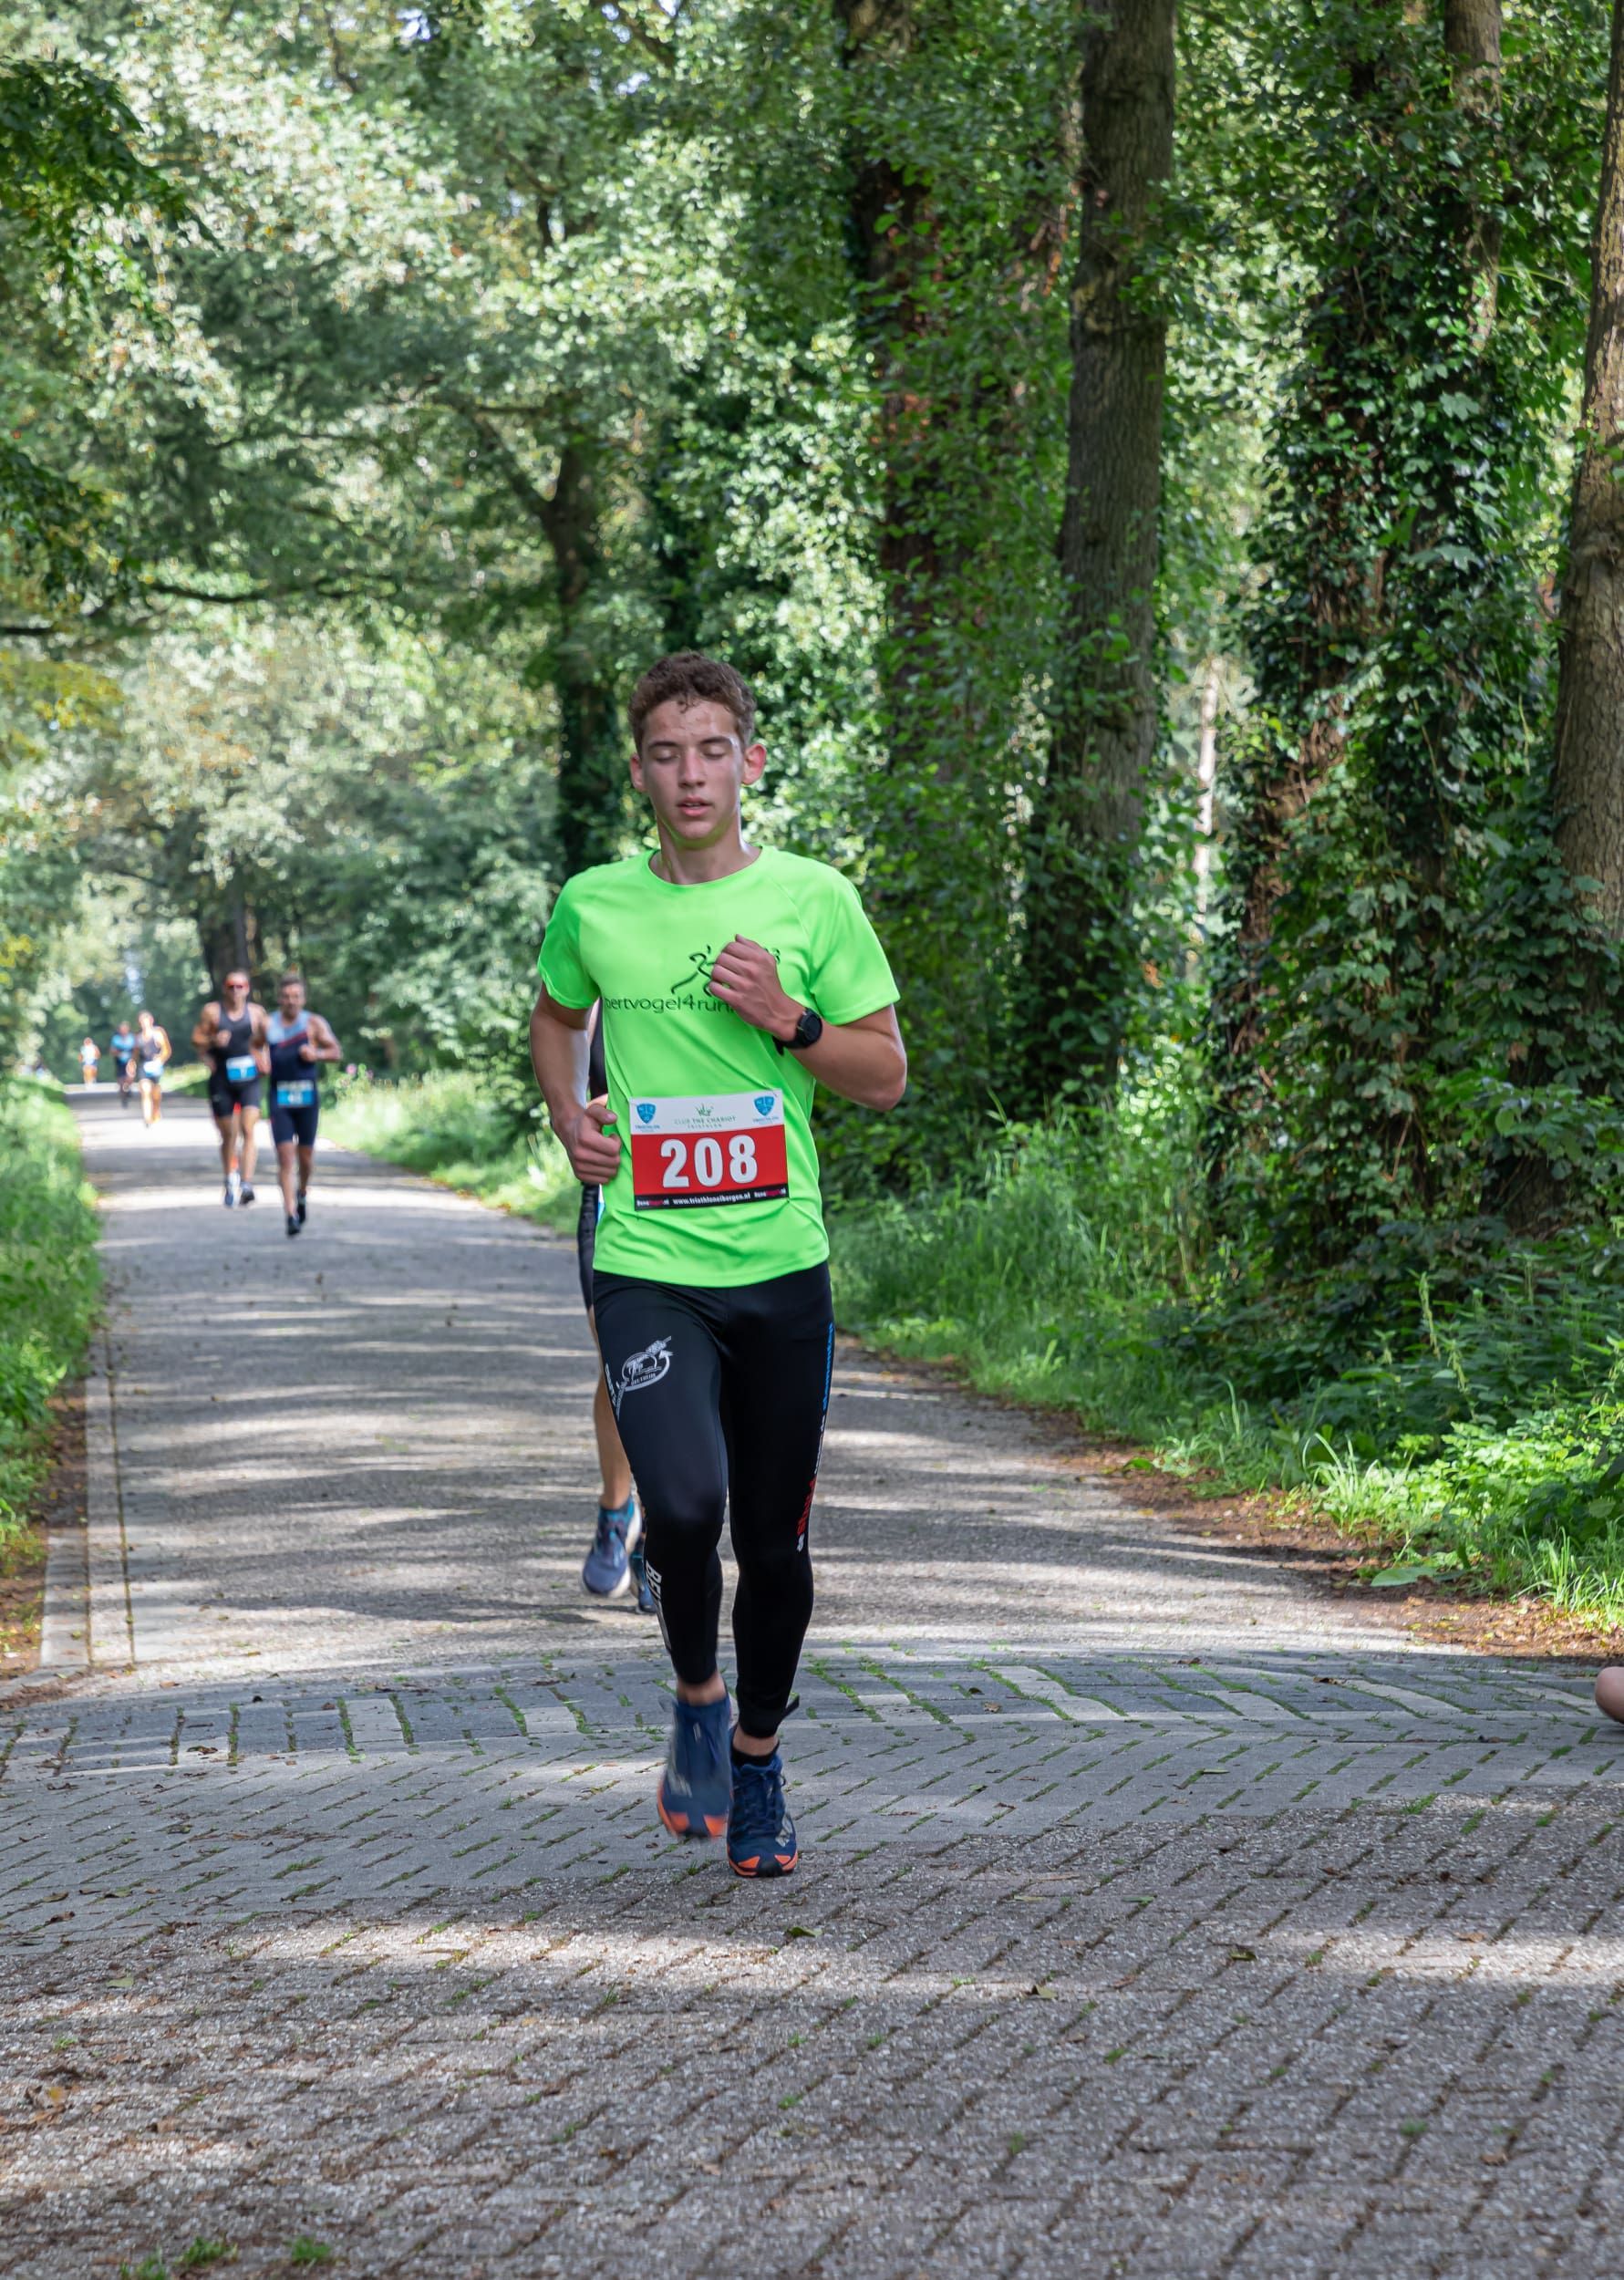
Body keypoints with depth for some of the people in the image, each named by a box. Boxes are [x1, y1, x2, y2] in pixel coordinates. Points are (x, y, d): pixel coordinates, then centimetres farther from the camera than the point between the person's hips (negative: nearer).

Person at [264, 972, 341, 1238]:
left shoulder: (313, 1023, 2)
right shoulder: (268, 1024, 5)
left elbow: (335, 1051, 7)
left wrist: (317, 1054, -12)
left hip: (307, 1095, 0)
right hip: (279, 1096, 0)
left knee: (306, 1154, 8)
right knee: (285, 1156, -9)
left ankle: (302, 1193, 40)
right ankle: (291, 1214, -10)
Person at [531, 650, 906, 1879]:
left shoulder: (814, 899, 0)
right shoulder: (594, 906, 3)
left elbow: (886, 1075, 4)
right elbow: (556, 1018, 24)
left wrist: (787, 1020, -12)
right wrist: (568, 1116, 6)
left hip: (781, 1267, 1)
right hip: (648, 1265, -1)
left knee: (776, 1542, 7)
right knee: (686, 1505, -21)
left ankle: (758, 1752, 30)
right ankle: (696, 1698, 7)